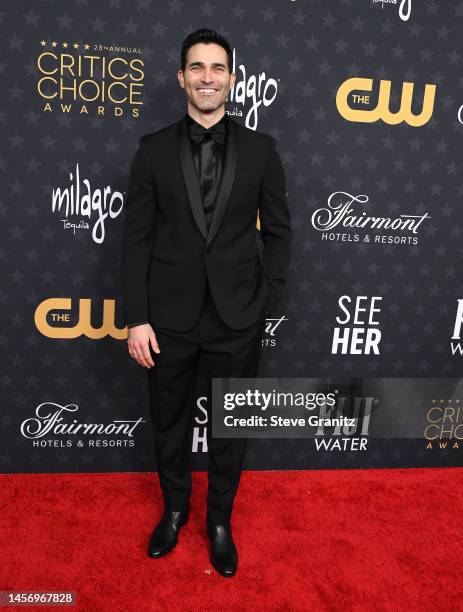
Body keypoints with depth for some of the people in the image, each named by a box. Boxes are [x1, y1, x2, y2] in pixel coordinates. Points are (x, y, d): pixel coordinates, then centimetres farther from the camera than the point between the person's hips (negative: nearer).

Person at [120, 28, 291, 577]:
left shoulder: (260, 149, 1)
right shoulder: (153, 150, 0)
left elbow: (278, 232, 4)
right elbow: (136, 238, -1)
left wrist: (266, 301, -3)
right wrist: (136, 318, -6)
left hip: (237, 318, 0)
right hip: (169, 317, 1)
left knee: (229, 428, 14)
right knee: (168, 423, 17)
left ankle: (220, 521, 39)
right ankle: (174, 509, 44)